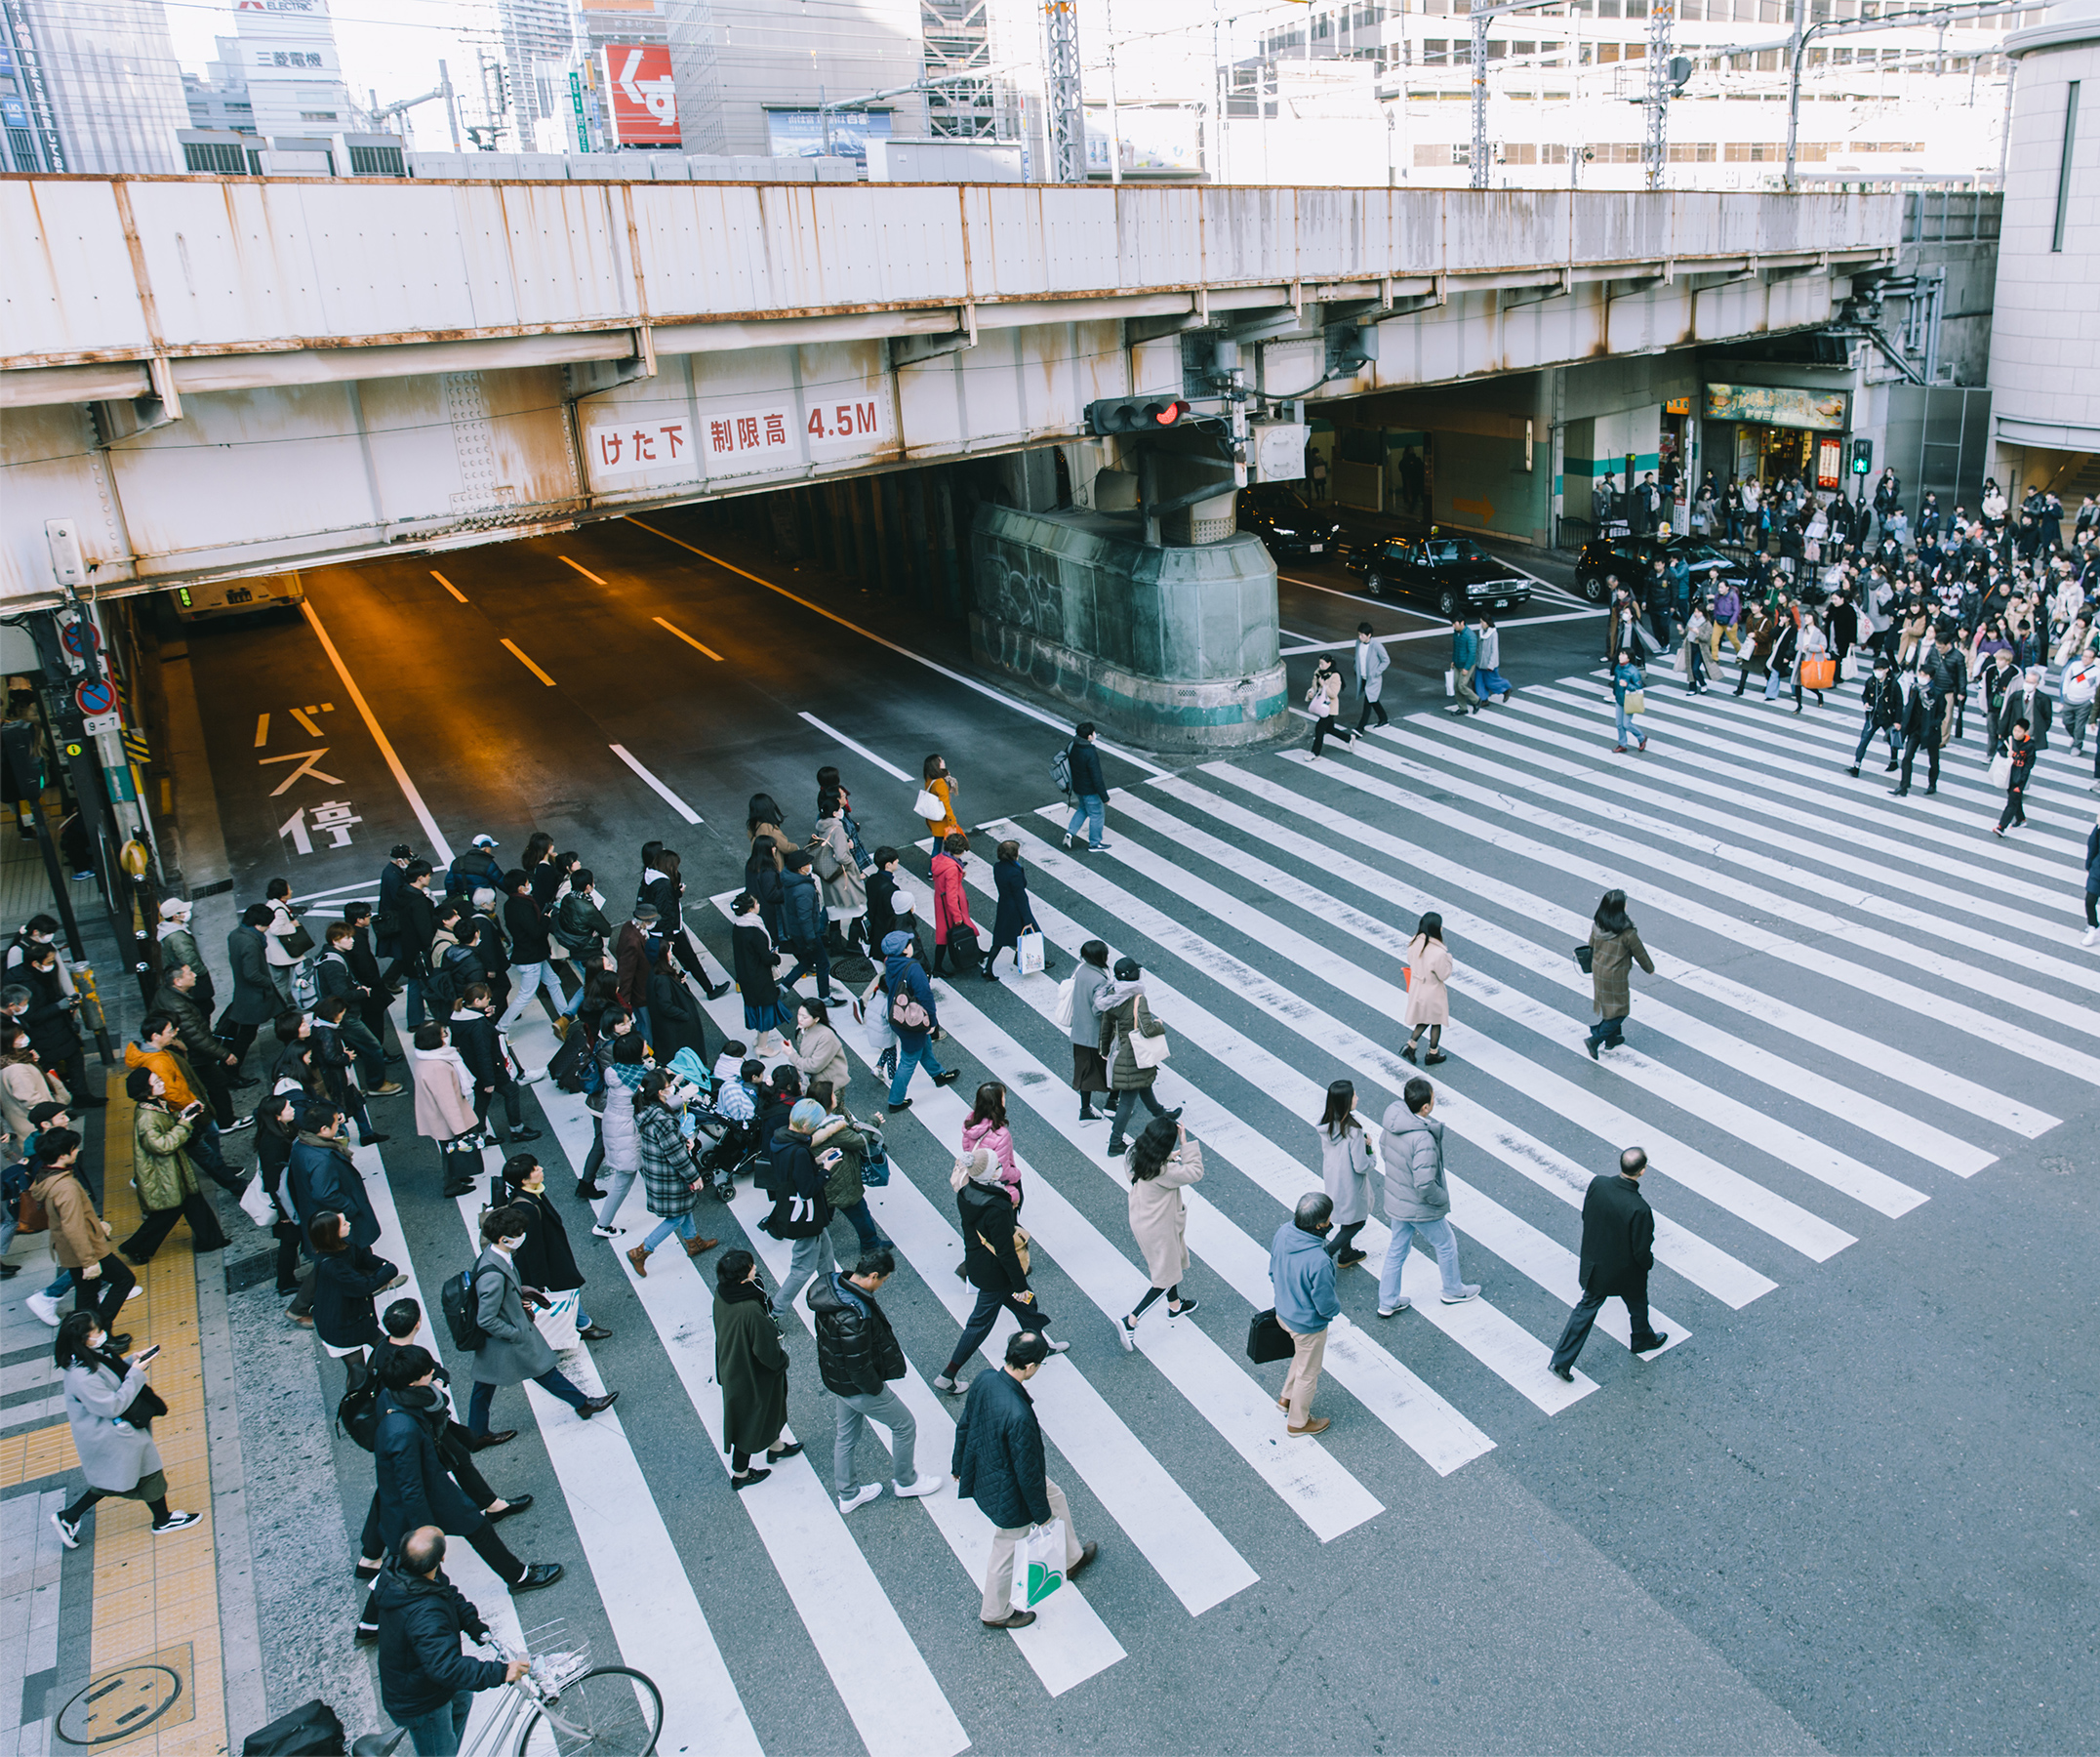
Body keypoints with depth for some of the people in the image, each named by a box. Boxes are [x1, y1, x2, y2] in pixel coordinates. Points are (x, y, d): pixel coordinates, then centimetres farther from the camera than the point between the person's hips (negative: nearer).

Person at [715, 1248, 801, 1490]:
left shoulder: (721, 1293, -17)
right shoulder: (751, 1311, -41)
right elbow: (767, 1351, -29)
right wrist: (782, 1361, -7)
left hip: (731, 1367, 8)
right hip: (752, 1376, -8)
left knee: (770, 1407, 31)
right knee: (750, 1422, 18)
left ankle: (775, 1445, 57)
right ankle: (740, 1474, 40)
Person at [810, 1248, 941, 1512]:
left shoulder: (832, 1285, -10)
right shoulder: (854, 1317, -39)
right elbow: (859, 1366, -30)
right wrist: (876, 1388, -11)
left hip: (836, 1378, 8)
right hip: (857, 1388, -8)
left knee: (846, 1434, 26)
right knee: (904, 1426, 14)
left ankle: (847, 1493, 44)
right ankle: (905, 1482, 35)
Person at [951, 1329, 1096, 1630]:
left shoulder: (984, 1380, -19)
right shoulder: (1019, 1416, -41)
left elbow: (964, 1426, -1)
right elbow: (1027, 1472, -27)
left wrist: (959, 1466, 17)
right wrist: (1041, 1513, -9)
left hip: (981, 1471, 8)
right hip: (1006, 1491, -8)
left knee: (1056, 1498, 29)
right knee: (1005, 1552, 20)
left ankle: (1071, 1559, 54)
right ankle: (995, 1613, 47)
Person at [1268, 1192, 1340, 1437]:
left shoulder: (1283, 1233, -19)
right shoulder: (1318, 1261, -40)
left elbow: (1273, 1271, -1)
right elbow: (1325, 1305, -26)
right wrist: (1337, 1308, -3)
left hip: (1282, 1313, 7)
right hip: (1308, 1325, -6)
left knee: (1302, 1355, 35)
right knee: (1308, 1373, 21)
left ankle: (1287, 1399, 54)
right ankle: (1298, 1423, 43)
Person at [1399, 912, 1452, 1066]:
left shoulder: (1414, 944, -14)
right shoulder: (1438, 953, -33)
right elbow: (1444, 975, -19)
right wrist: (1449, 959, -8)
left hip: (1416, 989, 5)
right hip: (1433, 993, -5)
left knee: (1423, 1020, 28)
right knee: (1436, 1022, 20)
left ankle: (1410, 1045, 20)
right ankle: (1433, 1054, 34)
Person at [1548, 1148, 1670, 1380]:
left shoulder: (1597, 1184, -20)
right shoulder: (1639, 1209, -35)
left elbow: (1585, 1216, -2)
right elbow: (1641, 1252, -23)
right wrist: (1649, 1263, 0)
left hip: (1595, 1264, 4)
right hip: (1626, 1272, -4)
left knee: (1587, 1307, 20)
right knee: (1637, 1305, 27)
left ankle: (1561, 1360, 21)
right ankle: (1643, 1339, 57)